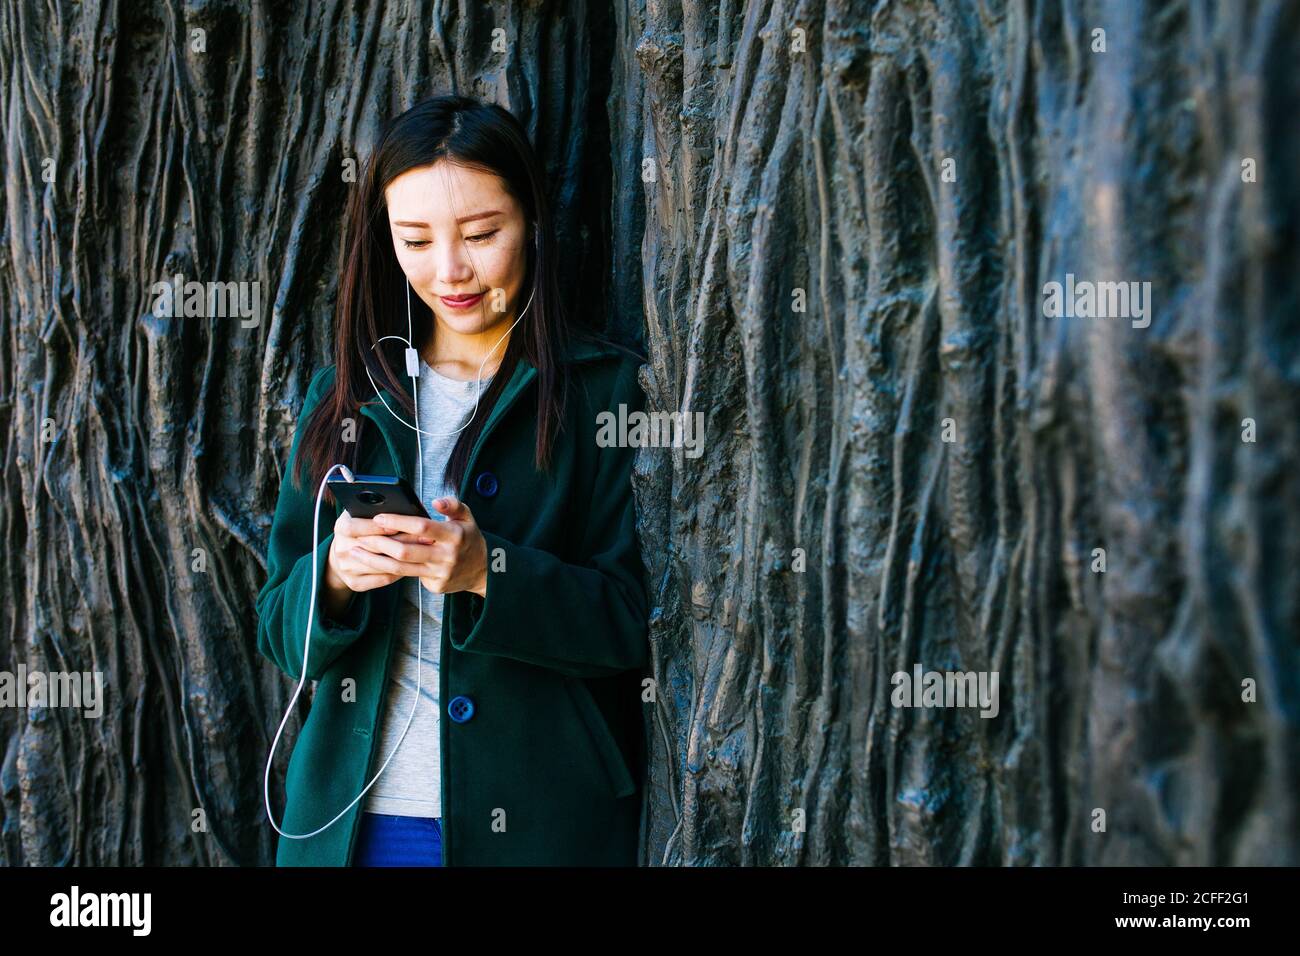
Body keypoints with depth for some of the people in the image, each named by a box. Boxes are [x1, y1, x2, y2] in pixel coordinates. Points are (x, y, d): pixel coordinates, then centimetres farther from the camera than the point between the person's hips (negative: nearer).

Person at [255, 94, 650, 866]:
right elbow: (283, 636, 6)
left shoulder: (607, 389, -3)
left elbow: (633, 621, -8)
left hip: (538, 820, -3)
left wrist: (486, 573, -23)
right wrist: (335, 573, -15)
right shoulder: (344, 396, 7)